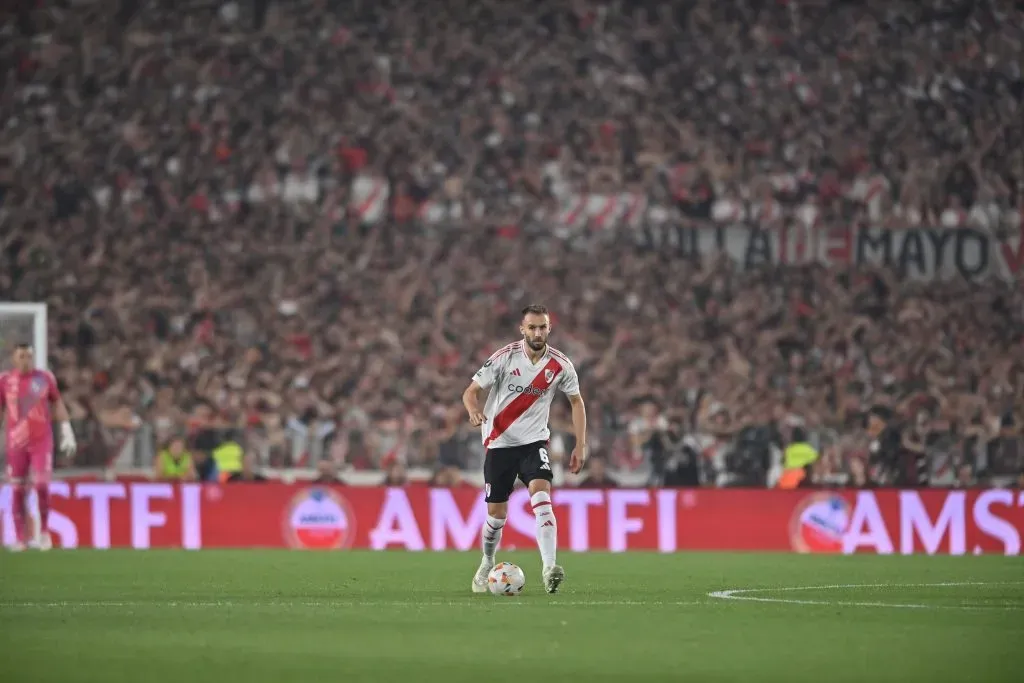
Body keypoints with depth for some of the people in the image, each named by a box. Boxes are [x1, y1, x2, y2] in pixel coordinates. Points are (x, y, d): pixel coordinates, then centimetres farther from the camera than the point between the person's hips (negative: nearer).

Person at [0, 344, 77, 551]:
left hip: (42, 441, -1)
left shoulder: (45, 378, 2)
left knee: (41, 485, -12)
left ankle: (44, 531, 6)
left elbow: (57, 404, 11)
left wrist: (67, 432, 7)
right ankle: (19, 538, 9)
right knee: (18, 491, 1)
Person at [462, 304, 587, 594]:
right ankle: (486, 565, 33)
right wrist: (474, 410, -33)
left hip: (534, 441, 1)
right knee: (497, 513, 4)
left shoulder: (560, 364, -5)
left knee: (541, 496, -24)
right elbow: (471, 391, -9)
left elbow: (576, 401, 10)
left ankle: (549, 569, -33)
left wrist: (580, 445, 3)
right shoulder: (504, 357, -11)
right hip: (499, 442, -1)